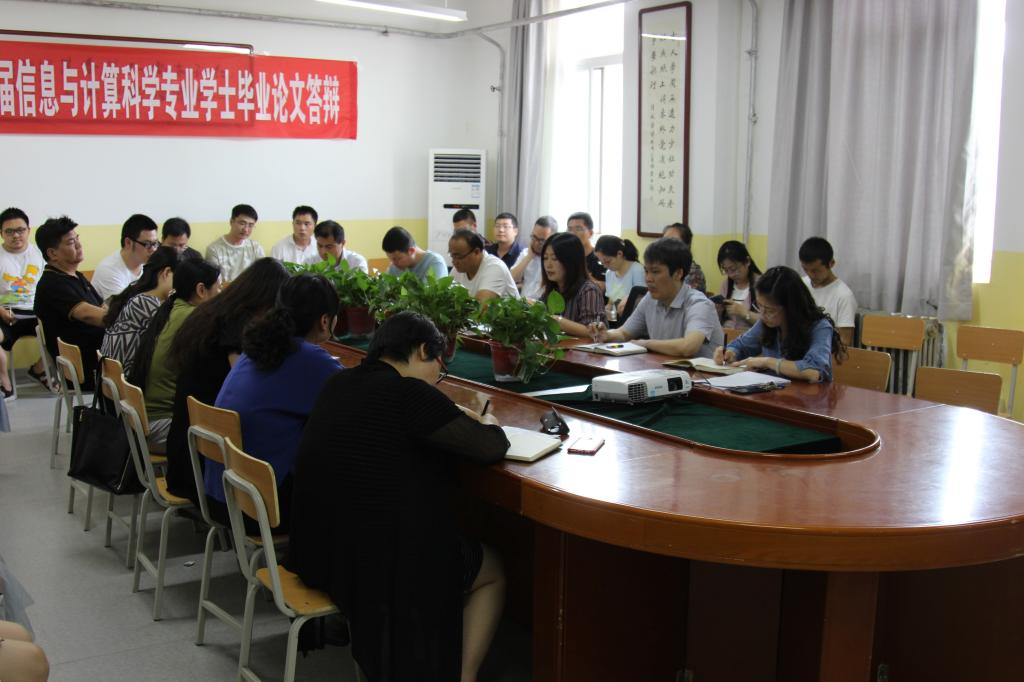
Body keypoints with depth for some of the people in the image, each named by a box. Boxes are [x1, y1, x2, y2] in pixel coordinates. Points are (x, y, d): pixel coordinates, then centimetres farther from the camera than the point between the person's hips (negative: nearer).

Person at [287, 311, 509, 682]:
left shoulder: (339, 384, 5)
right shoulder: (409, 394, -20)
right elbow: (491, 448, -13)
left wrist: (454, 417, 17)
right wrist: (487, 425, 10)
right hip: (376, 561, -8)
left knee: (474, 553, 28)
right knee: (493, 573, 17)